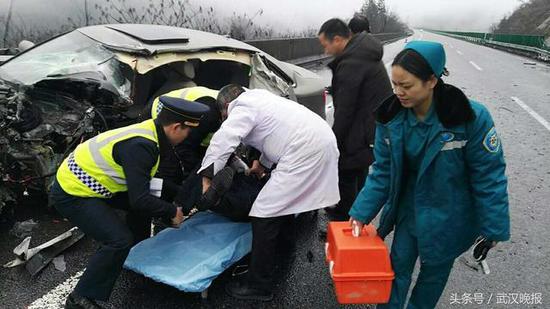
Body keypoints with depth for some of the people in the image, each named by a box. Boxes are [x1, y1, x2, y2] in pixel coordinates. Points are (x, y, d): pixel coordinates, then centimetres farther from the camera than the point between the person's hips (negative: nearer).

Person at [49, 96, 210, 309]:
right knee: (119, 240, -17)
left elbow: (150, 181, 12)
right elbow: (140, 200, -30)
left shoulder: (149, 131, -3)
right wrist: (172, 211, -15)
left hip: (86, 180, 9)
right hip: (72, 194, -9)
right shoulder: (140, 146, -30)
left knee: (143, 204, 15)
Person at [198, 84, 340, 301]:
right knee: (283, 205, 23)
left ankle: (259, 286, 3)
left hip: (305, 151, -11)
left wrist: (206, 178, -9)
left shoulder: (242, 109, -3)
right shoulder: (258, 98, 25)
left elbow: (222, 142, -15)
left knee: (265, 214, -6)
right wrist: (263, 163, 35)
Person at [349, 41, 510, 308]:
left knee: (434, 269, 17)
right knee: (398, 265, 14)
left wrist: (494, 228, -11)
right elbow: (382, 171, -7)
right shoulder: (391, 116, -15)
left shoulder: (472, 117, -26)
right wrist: (361, 213, -12)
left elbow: (489, 175, -16)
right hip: (409, 206, 3)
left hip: (449, 216, -2)